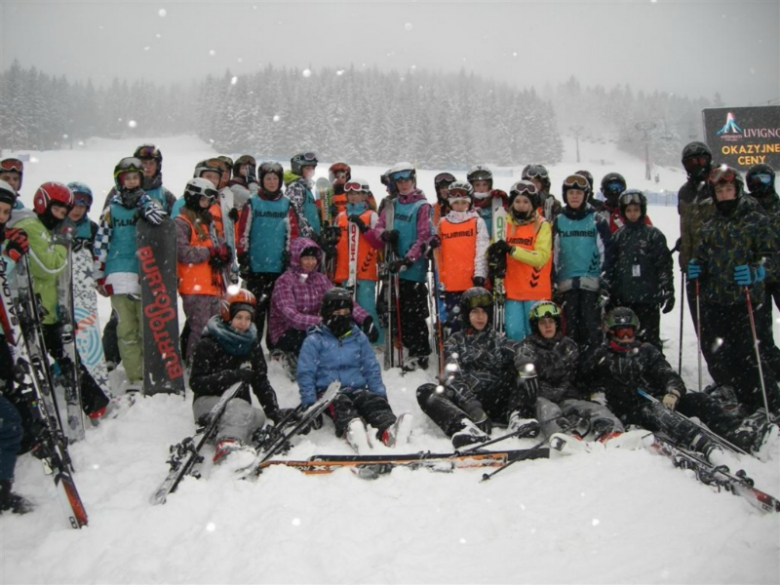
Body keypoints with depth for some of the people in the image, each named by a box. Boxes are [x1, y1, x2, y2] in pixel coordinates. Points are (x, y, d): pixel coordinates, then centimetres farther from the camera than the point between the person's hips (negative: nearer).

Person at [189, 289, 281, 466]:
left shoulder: (251, 344, 11)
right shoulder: (207, 344, -4)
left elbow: (261, 382, 11)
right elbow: (196, 383, -11)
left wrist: (275, 413, -2)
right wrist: (231, 376, -24)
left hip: (240, 406, 6)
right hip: (208, 402, -6)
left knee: (260, 416, -28)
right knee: (238, 409, -39)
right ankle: (227, 446, -65)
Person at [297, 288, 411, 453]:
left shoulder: (359, 337, 17)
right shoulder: (314, 341, 5)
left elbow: (372, 369, 18)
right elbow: (306, 375, 1)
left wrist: (380, 394, 4)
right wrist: (309, 404, -11)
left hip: (358, 390, 3)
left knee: (375, 402, -31)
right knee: (341, 405, -37)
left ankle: (390, 431, -62)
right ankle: (352, 432, -70)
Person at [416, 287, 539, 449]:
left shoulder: (500, 342, 19)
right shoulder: (455, 342, 13)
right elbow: (453, 377, -5)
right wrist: (470, 404, -23)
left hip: (496, 402, 1)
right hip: (464, 402, -1)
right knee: (425, 391, -24)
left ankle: (518, 418, -43)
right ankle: (465, 427, -47)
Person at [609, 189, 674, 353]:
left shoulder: (654, 235, 0)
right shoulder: (617, 236, 10)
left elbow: (664, 265, -1)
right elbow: (610, 266, 12)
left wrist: (668, 293, -5)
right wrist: (610, 294, 10)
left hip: (648, 297, -3)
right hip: (623, 299, 3)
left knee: (649, 339, 1)